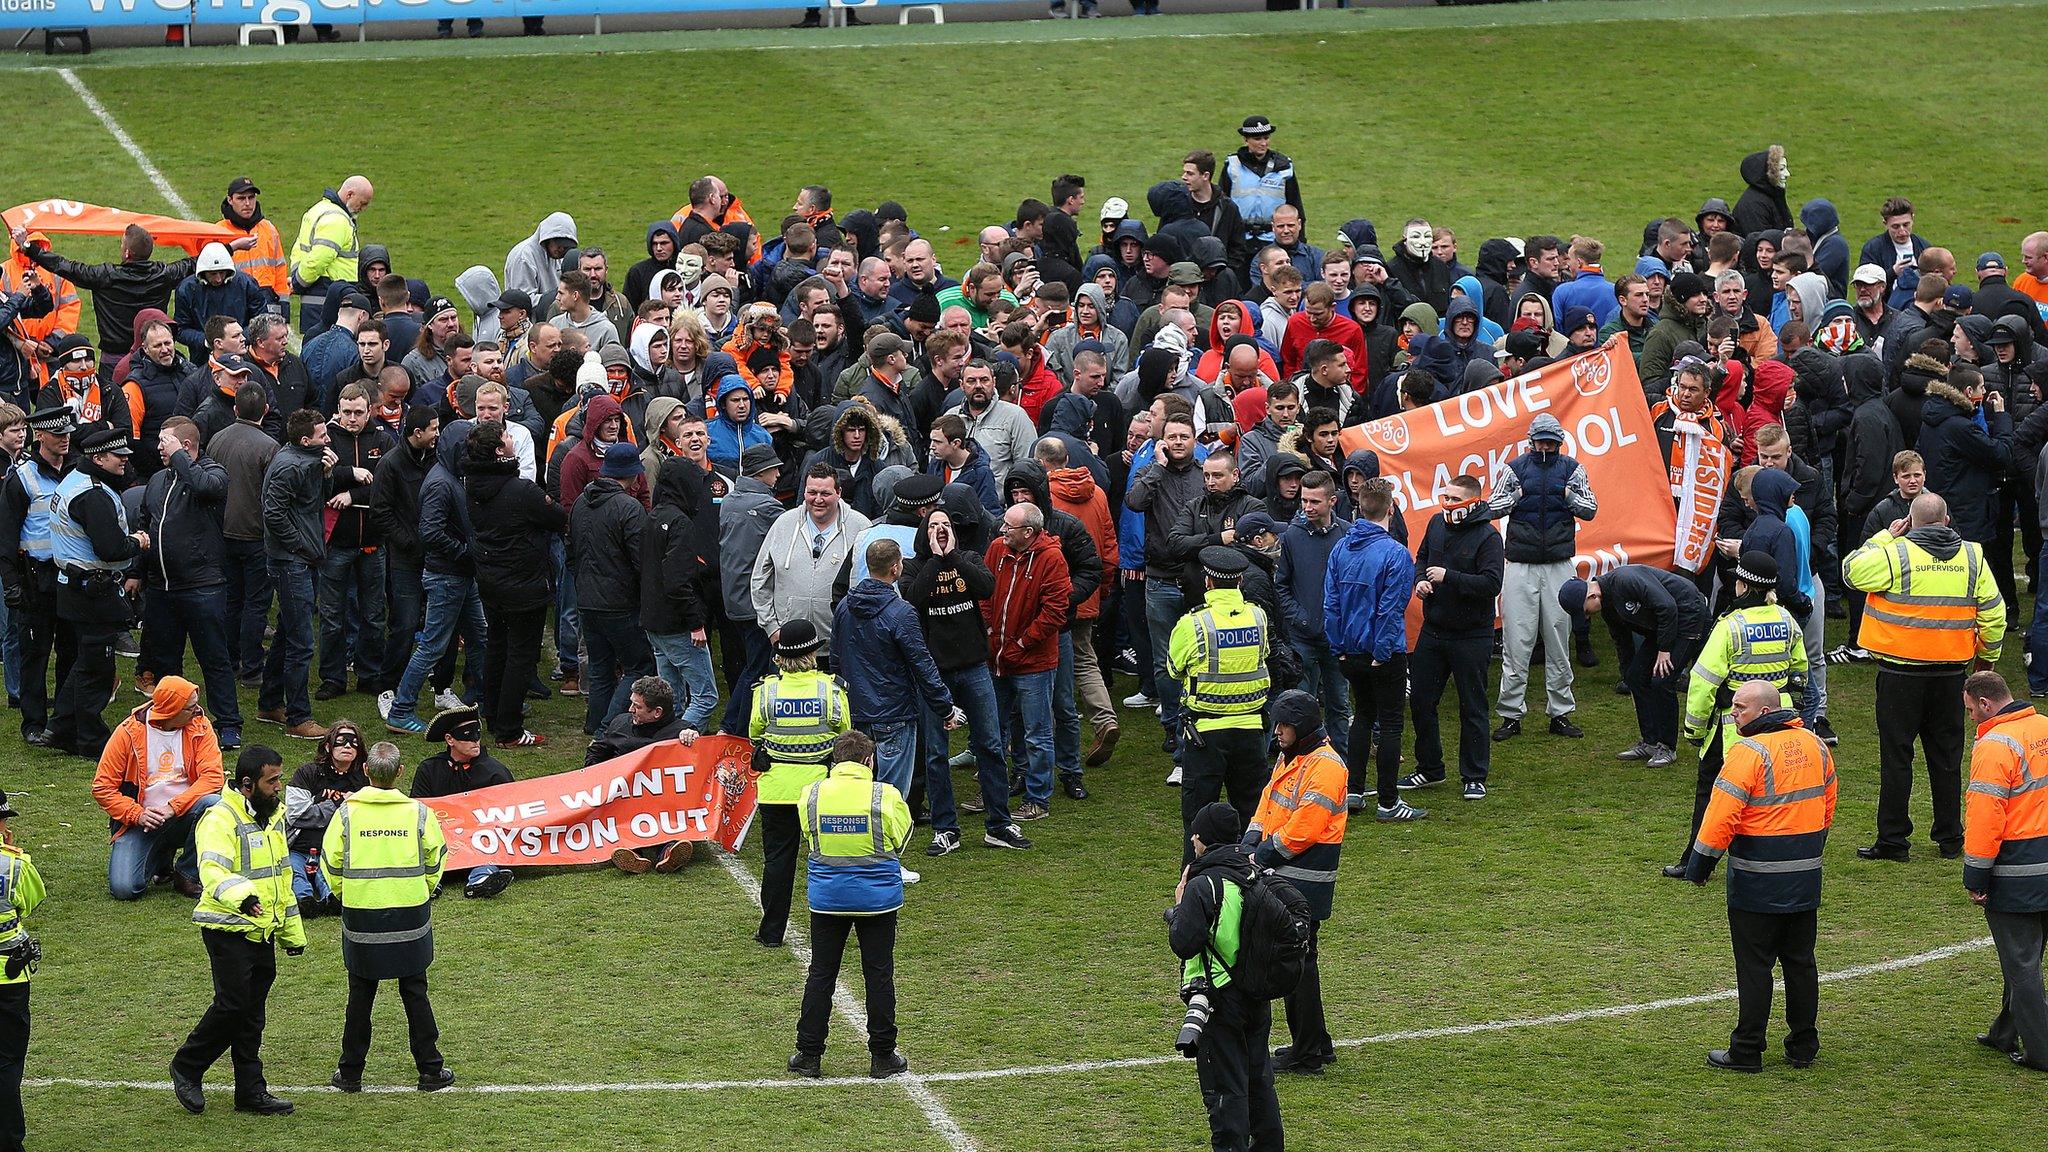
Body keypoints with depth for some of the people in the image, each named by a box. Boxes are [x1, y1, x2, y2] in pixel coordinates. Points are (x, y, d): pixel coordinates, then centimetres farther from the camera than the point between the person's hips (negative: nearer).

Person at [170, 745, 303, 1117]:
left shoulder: (273, 815, 12)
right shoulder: (220, 820, -17)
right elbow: (212, 870, -32)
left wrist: (293, 931, 24)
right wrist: (240, 895, -52)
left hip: (263, 931, 8)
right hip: (228, 931, -8)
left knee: (252, 1013, 10)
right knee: (232, 1005, -8)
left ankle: (251, 1091, 15)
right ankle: (186, 1068, 12)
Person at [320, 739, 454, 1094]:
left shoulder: (347, 812, -7)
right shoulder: (418, 812, -6)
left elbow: (331, 863, -1)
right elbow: (436, 859, 4)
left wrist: (345, 895, 18)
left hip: (360, 914, 0)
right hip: (410, 914, 0)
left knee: (360, 995, 10)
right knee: (415, 993, 10)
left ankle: (350, 1072, 15)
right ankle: (430, 1069, 14)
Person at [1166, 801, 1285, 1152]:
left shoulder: (1203, 886, -19)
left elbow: (1184, 943, -23)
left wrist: (1178, 908, -5)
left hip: (1219, 998, -7)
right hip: (1258, 997, 7)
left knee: (1224, 1084, 0)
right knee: (1258, 1077, 21)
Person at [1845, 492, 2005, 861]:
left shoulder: (1895, 553, -12)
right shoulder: (1972, 557, 2)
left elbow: (1852, 570, 0)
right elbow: (1994, 613, 5)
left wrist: (1885, 537, 6)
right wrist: (1987, 656, 19)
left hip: (1901, 672, -4)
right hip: (1951, 672, 4)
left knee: (1896, 756, 3)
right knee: (1946, 757, 13)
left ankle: (1892, 840, 4)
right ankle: (1950, 840, 18)